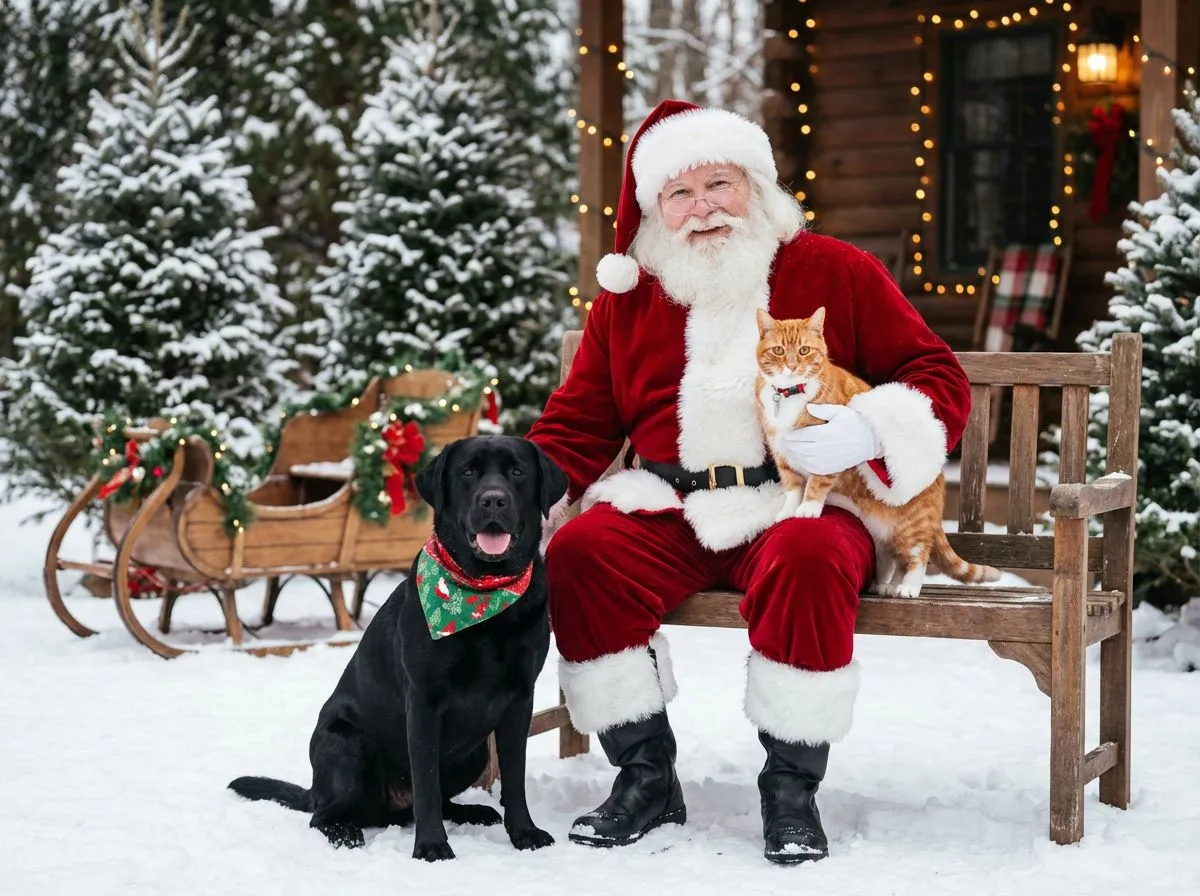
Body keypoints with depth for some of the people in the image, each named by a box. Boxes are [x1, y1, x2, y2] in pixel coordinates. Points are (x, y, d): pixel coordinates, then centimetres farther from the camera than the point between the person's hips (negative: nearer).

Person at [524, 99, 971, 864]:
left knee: (808, 561, -37)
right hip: (671, 514, 3)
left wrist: (867, 433, -16)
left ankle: (792, 787, -19)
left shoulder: (834, 272, 6)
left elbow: (939, 378, 4)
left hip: (802, 508, -3)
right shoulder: (628, 300, 15)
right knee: (577, 554, -25)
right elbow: (576, 426, 16)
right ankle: (646, 777, -11)